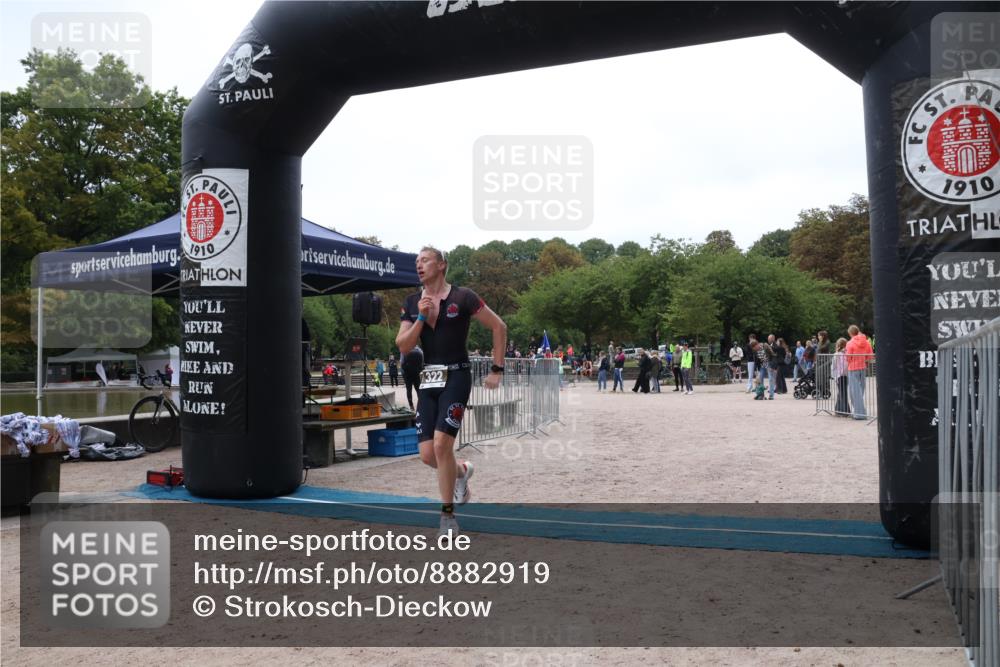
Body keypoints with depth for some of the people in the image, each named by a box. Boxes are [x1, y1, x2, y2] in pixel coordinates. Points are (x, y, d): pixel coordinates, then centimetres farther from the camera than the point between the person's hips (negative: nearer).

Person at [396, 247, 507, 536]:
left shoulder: (462, 297, -5)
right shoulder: (412, 303, 8)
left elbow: (499, 327, -1)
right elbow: (403, 346, 2)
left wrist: (497, 369, -3)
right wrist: (421, 317, -11)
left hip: (456, 377, -5)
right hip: (428, 379, 5)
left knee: (441, 444, -17)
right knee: (427, 454, 1)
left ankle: (448, 514, 0)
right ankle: (461, 471, 36)